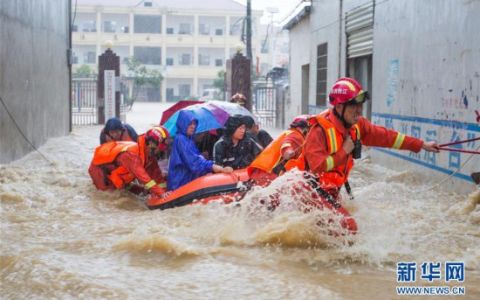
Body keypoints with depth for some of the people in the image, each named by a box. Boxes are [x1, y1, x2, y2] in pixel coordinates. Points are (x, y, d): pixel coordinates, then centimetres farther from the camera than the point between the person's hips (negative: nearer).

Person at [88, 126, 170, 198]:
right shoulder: (131, 153, -42)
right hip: (100, 166, -7)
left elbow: (155, 172, -13)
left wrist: (163, 190, -25)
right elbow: (141, 175, -51)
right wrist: (160, 193, -57)